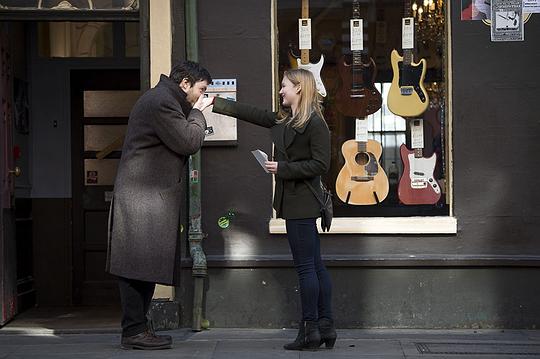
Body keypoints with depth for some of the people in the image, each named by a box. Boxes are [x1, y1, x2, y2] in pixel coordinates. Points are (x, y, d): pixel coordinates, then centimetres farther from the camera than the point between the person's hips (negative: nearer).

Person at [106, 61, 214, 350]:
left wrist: (195, 112, 12)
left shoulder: (161, 99, 22)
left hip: (151, 198, 11)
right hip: (142, 197, -11)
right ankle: (134, 331, -8)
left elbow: (182, 143, 22)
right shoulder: (161, 102, -13)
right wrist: (197, 112, -1)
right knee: (140, 265, -10)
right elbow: (189, 143, -15)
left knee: (145, 266, 10)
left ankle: (138, 328, 13)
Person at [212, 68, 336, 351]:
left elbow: (320, 164, -16)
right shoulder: (283, 120, 15)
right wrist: (216, 103, 21)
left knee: (306, 267, -6)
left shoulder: (315, 124, -12)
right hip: (294, 203, 9)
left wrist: (283, 168, -15)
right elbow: (251, 114, 21)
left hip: (302, 203, -9)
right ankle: (325, 327, 13)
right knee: (315, 266, 9)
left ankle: (310, 331, -1)